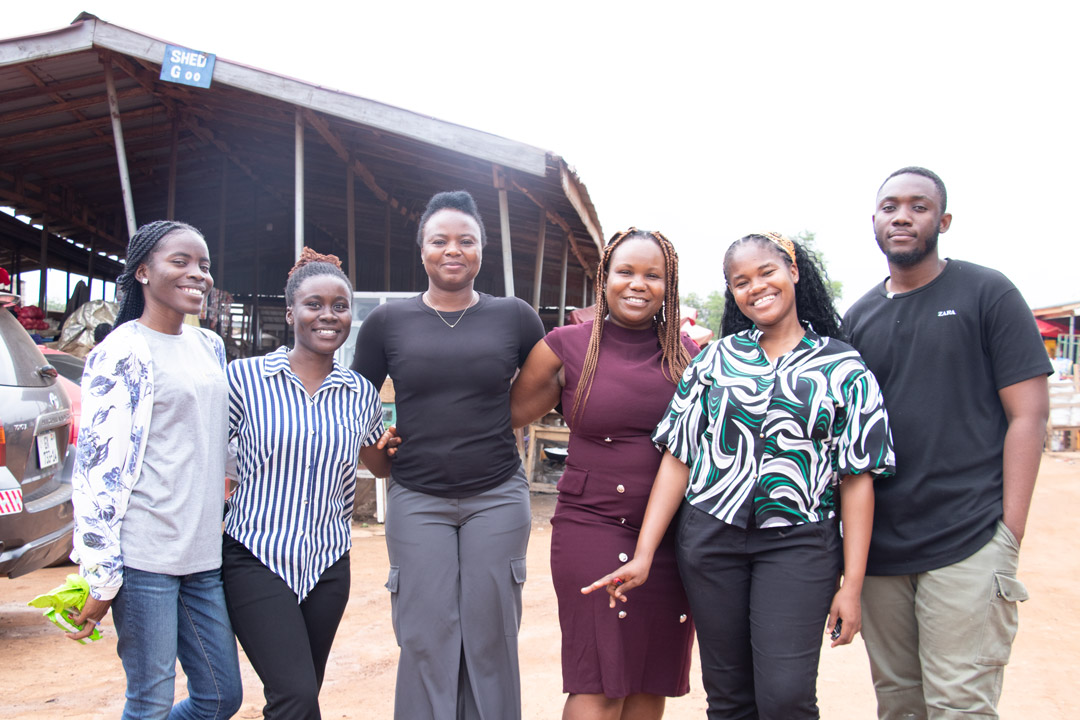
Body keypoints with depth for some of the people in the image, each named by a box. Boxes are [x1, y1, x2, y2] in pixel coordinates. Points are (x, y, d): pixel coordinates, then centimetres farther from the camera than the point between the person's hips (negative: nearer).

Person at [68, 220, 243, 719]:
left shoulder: (210, 347, 14)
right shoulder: (121, 352, -8)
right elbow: (97, 464, -11)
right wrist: (100, 577, -13)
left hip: (205, 553, 7)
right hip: (145, 555, -7)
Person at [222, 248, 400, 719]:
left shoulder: (361, 394, 5)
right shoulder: (245, 377, -4)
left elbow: (381, 467, 18)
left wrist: (392, 446, -2)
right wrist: (219, 505, -11)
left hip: (327, 565, 4)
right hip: (256, 560, -4)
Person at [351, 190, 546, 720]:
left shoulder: (514, 316, 2)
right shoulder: (387, 322, 3)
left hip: (498, 497, 0)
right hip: (416, 500, 0)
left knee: (491, 636, 6)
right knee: (426, 640, 3)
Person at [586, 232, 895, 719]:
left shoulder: (843, 368, 2)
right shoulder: (715, 359, 7)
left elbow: (857, 478, 1)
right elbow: (678, 457, 5)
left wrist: (851, 584, -4)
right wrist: (644, 555, -1)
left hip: (798, 543, -2)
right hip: (709, 537, 2)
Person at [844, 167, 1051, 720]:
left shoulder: (987, 293, 0)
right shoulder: (858, 317, 13)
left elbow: (1028, 414, -4)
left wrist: (1009, 534, -11)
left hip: (967, 544, -4)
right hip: (877, 546, 4)